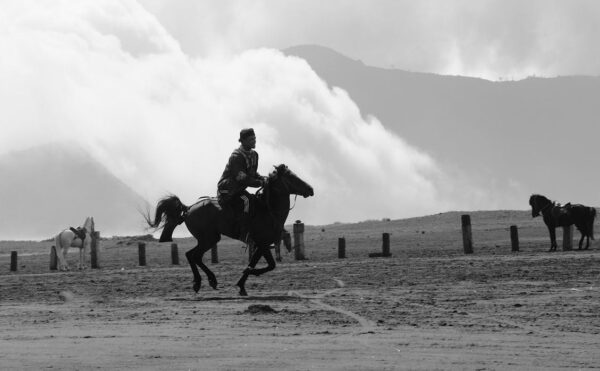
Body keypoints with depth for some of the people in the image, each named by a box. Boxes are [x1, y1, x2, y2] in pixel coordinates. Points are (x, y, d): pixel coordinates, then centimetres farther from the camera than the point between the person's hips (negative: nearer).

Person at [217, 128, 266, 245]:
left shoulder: (254, 155, 7)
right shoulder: (236, 156, -22)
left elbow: (253, 174, 17)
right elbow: (242, 178, -27)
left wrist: (262, 178, -4)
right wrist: (261, 183, -27)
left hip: (239, 190, 9)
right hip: (227, 191, -9)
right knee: (246, 201, -32)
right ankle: (245, 235, -34)